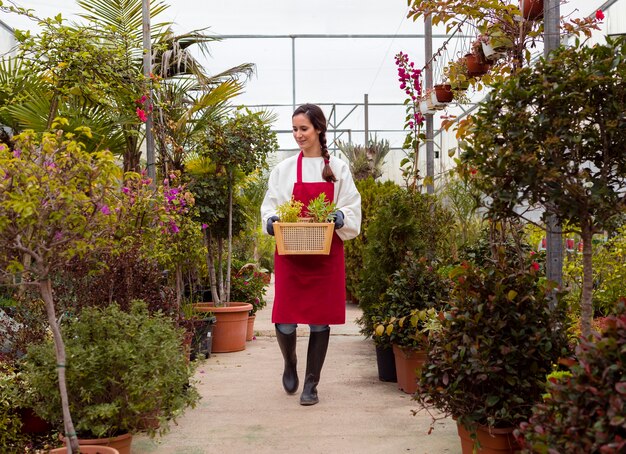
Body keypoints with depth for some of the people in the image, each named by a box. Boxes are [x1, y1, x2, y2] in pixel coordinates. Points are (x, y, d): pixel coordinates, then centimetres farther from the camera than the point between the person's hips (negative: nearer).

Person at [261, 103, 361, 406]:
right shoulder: (284, 169, 7)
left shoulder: (338, 168, 6)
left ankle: (311, 384, 16)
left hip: (326, 254, 0)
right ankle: (290, 364, 28)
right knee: (285, 321, -4)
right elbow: (269, 206, 8)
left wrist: (340, 217, -14)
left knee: (320, 321, 3)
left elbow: (352, 207, 7)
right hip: (290, 254, 0)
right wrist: (272, 220, -13)